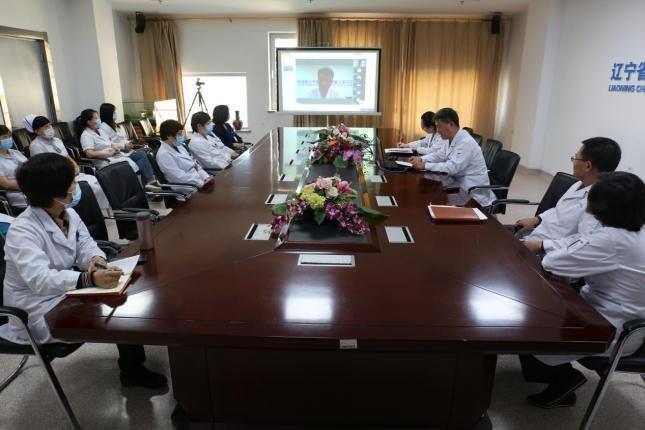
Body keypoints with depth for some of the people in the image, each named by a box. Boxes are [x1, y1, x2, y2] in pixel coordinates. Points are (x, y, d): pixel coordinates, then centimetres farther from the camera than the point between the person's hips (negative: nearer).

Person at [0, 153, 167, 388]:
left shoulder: (69, 214, -1)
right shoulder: (22, 231, -26)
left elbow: (85, 244, 0)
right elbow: (40, 279, -38)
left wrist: (96, 259, -25)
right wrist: (90, 279, -52)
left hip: (65, 291, 8)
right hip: (39, 312, -8)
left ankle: (133, 364, 10)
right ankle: (133, 372, 8)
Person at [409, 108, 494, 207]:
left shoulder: (466, 142, -23)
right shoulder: (452, 139, 6)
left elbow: (452, 168, -29)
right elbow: (439, 155, 17)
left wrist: (425, 166, -24)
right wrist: (421, 159, 0)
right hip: (462, 187, 8)